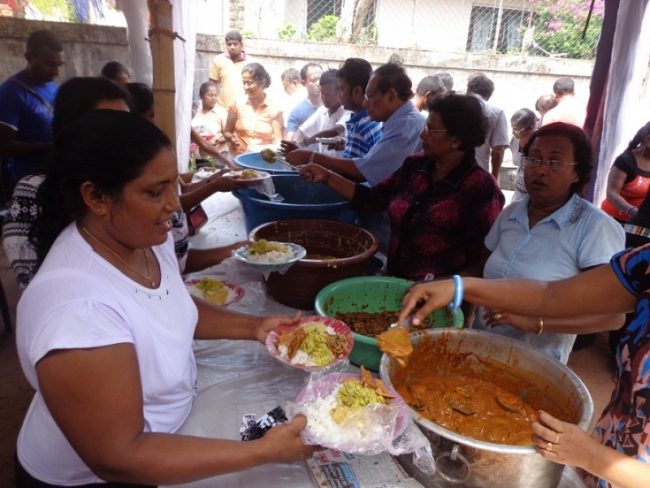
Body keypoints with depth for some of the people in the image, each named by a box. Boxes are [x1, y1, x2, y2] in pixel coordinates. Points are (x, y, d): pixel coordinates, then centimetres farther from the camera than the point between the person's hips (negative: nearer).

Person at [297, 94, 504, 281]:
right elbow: (370, 198, 12)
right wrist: (327, 177, 6)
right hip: (396, 282, 6)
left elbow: (483, 263, -12)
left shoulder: (481, 189, -12)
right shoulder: (414, 167, 6)